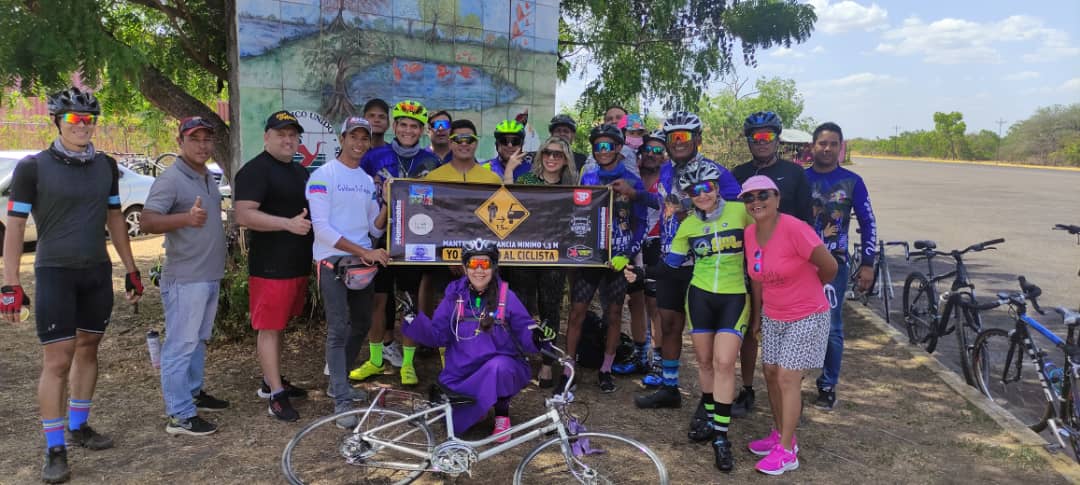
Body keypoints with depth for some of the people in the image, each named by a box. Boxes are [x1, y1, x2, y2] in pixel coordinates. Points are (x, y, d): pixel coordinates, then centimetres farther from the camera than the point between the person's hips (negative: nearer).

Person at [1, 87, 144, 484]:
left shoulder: (105, 166, 5)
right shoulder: (33, 167, -8)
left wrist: (131, 269, 11)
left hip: (97, 272, 5)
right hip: (55, 273, -4)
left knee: (88, 349, 12)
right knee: (57, 361, -5)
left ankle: (78, 427, 28)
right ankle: (54, 450, 4)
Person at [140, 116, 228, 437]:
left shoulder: (208, 177, 13)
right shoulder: (170, 179, -15)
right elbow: (147, 222, -26)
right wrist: (186, 218, -42)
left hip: (210, 276, 9)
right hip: (185, 280, -9)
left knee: (198, 341, 20)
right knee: (180, 345, -3)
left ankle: (194, 392, 34)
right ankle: (179, 416, 2)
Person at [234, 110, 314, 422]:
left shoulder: (300, 171, 17)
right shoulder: (255, 170, -11)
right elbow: (244, 215, -22)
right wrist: (288, 223, -30)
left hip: (298, 264, 9)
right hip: (270, 265, -9)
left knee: (278, 325, 17)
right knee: (269, 328, -2)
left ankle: (271, 381, 29)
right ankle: (276, 396, 2)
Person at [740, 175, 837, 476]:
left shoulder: (794, 229, -24)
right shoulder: (750, 233, -2)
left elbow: (829, 266, -18)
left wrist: (807, 289, 1)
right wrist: (757, 314, 12)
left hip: (806, 317, -7)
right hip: (773, 317, 7)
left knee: (787, 379, -7)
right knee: (771, 374, 11)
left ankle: (787, 452, 4)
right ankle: (780, 434, 30)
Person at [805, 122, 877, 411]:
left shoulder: (852, 182, 2)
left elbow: (868, 223, 6)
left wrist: (868, 264, 1)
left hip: (834, 264, -1)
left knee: (831, 328, 1)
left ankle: (828, 387, 13)